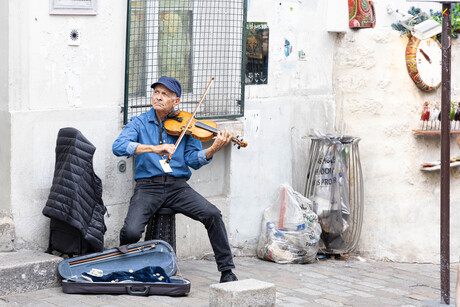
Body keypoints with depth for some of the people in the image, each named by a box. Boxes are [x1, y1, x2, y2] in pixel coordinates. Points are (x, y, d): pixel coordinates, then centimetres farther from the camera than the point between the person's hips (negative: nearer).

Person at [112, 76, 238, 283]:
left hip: (178, 186, 1)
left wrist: (213, 150, -19)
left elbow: (193, 161, 2)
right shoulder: (140, 123, 6)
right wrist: (154, 148, -26)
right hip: (148, 186, -1)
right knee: (131, 231, -25)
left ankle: (227, 270, -8)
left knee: (213, 214, -22)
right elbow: (118, 147, -12)